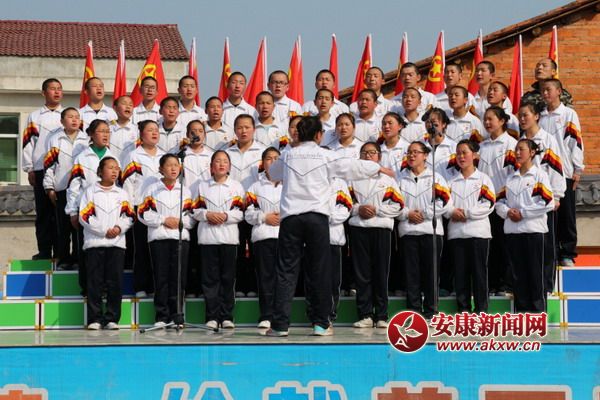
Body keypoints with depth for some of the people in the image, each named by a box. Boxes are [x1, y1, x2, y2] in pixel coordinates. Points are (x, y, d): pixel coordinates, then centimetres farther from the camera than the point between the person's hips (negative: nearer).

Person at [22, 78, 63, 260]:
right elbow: (28, 143, 8)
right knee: (43, 212, 1)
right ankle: (44, 251, 6)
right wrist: (29, 169, 1)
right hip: (41, 170, 0)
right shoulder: (35, 117, 12)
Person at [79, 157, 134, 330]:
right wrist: (104, 230, -10)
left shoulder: (122, 194, 15)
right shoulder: (90, 191, 5)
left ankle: (112, 318, 5)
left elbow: (130, 216, 10)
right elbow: (84, 216, -4)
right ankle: (95, 319, 1)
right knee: (95, 282, -3)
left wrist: (119, 227, -10)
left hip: (117, 243, 3)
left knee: (115, 282, -1)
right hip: (94, 242, -3)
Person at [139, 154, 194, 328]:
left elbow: (192, 215, 10)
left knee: (178, 278, -2)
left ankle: (177, 316, 2)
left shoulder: (185, 191, 14)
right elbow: (143, 213, 1)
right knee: (161, 278, -3)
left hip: (181, 237, 1)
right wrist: (163, 220, -7)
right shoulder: (152, 189, 8)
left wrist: (180, 221, -7)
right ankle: (161, 317, 1)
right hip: (158, 237, -1)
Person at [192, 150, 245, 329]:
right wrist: (208, 215, -9)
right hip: (207, 237, 1)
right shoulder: (203, 186, 14)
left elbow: (241, 212, 2)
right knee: (210, 278, -1)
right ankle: (212, 317, 1)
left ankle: (226, 316, 4)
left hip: (229, 237, -1)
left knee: (228, 278, 0)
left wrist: (225, 216, -12)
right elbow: (195, 210, 9)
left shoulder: (236, 186, 10)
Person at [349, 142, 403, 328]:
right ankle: (365, 315, 4)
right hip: (358, 228, 1)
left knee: (381, 273, -1)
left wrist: (376, 210, -8)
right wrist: (358, 209, -9)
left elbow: (398, 205, 2)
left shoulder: (387, 178, 10)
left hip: (381, 228, -1)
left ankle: (381, 316, 4)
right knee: (361, 273, 0)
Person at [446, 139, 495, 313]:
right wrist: (452, 212, -13)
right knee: (460, 272, 3)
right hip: (456, 232, 3)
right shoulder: (452, 181, 15)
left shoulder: (483, 179, 4)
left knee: (479, 271, -2)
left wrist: (466, 212, -11)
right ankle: (463, 308, 9)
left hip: (478, 231, -3)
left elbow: (489, 204, -6)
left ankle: (481, 309, 1)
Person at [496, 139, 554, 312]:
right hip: (512, 231, 5)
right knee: (518, 273, 7)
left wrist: (522, 213, -12)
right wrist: (507, 212, -8)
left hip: (533, 229, -5)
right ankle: (521, 310, 12)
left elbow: (548, 203, -10)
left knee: (535, 273, -3)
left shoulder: (539, 175, 0)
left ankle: (538, 310, 0)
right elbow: (499, 202, 14)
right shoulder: (511, 178, 17)